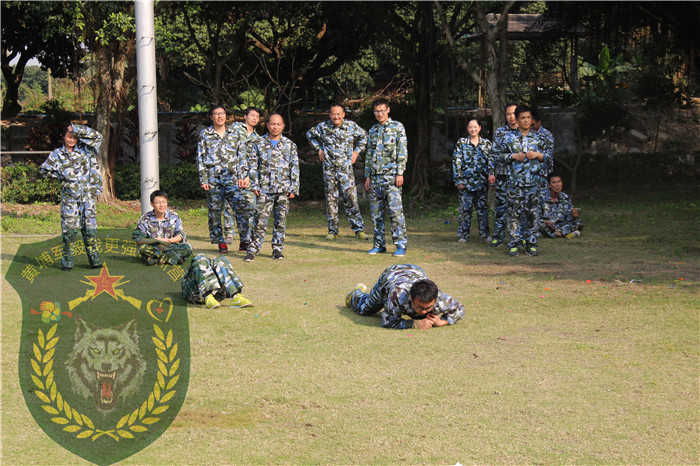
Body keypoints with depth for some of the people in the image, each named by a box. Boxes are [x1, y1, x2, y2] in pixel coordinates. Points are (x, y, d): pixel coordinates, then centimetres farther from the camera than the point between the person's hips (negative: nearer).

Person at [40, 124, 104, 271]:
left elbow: (96, 136, -3)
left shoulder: (84, 150, 8)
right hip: (69, 196, -1)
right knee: (69, 227, -3)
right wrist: (61, 176, 3)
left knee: (90, 227, 0)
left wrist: (77, 129, -7)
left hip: (87, 195, 1)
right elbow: (44, 170, 12)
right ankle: (68, 260, 3)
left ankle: (94, 258, 4)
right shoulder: (57, 155, 6)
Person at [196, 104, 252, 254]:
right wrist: (203, 180, -2)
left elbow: (242, 156, 12)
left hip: (232, 179, 1)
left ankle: (245, 240, -3)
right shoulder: (205, 135, 6)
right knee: (215, 212, 1)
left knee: (243, 207, -11)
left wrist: (242, 177, 3)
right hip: (213, 180, -1)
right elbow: (200, 158, 5)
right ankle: (221, 243, 11)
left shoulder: (235, 134, 11)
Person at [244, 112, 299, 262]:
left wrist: (293, 188, 1)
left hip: (283, 190, 1)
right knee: (260, 221, -7)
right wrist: (255, 185, -2)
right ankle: (253, 250, -1)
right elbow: (252, 165, 7)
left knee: (281, 221, 5)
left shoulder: (289, 144, 9)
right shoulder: (259, 143, 7)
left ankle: (277, 249, 15)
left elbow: (295, 167, 8)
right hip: (264, 189, -1)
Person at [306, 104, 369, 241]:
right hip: (329, 168, 1)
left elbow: (363, 136, 18)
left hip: (346, 168, -1)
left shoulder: (351, 126, 0)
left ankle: (359, 229, 2)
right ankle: (332, 231, 11)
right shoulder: (323, 127, 0)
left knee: (351, 198, -5)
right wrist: (319, 149, 11)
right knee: (331, 199, 4)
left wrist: (356, 151, 9)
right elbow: (310, 135, 20)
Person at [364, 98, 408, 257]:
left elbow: (402, 152, -4)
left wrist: (400, 173, -12)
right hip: (375, 176, 6)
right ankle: (379, 244, 11)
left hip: (391, 175, -6)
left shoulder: (397, 127, 2)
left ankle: (401, 245, -8)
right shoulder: (373, 130, 17)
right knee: (376, 212, 5)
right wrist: (367, 176, 13)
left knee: (395, 210, -11)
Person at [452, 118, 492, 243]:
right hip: (466, 183, -1)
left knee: (483, 209, 4)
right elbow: (456, 162, 1)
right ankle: (463, 235, 7)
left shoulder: (487, 144, 9)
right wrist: (458, 180, -6)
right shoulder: (461, 143, 5)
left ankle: (484, 234, 12)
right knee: (465, 209, 0)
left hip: (482, 182, 1)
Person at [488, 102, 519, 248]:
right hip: (502, 175, 1)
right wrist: (491, 172, 2)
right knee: (500, 205, 2)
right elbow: (494, 154, 10)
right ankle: (498, 236, 7)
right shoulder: (499, 132, 9)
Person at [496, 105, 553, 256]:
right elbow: (500, 154, 8)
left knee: (533, 213, 2)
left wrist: (538, 155, -5)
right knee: (514, 213, 1)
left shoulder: (539, 138, 7)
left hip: (534, 182, 1)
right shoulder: (508, 138, 4)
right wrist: (513, 156, -7)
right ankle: (514, 243, 9)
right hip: (515, 181, -1)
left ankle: (532, 243, 11)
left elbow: (549, 154, 13)